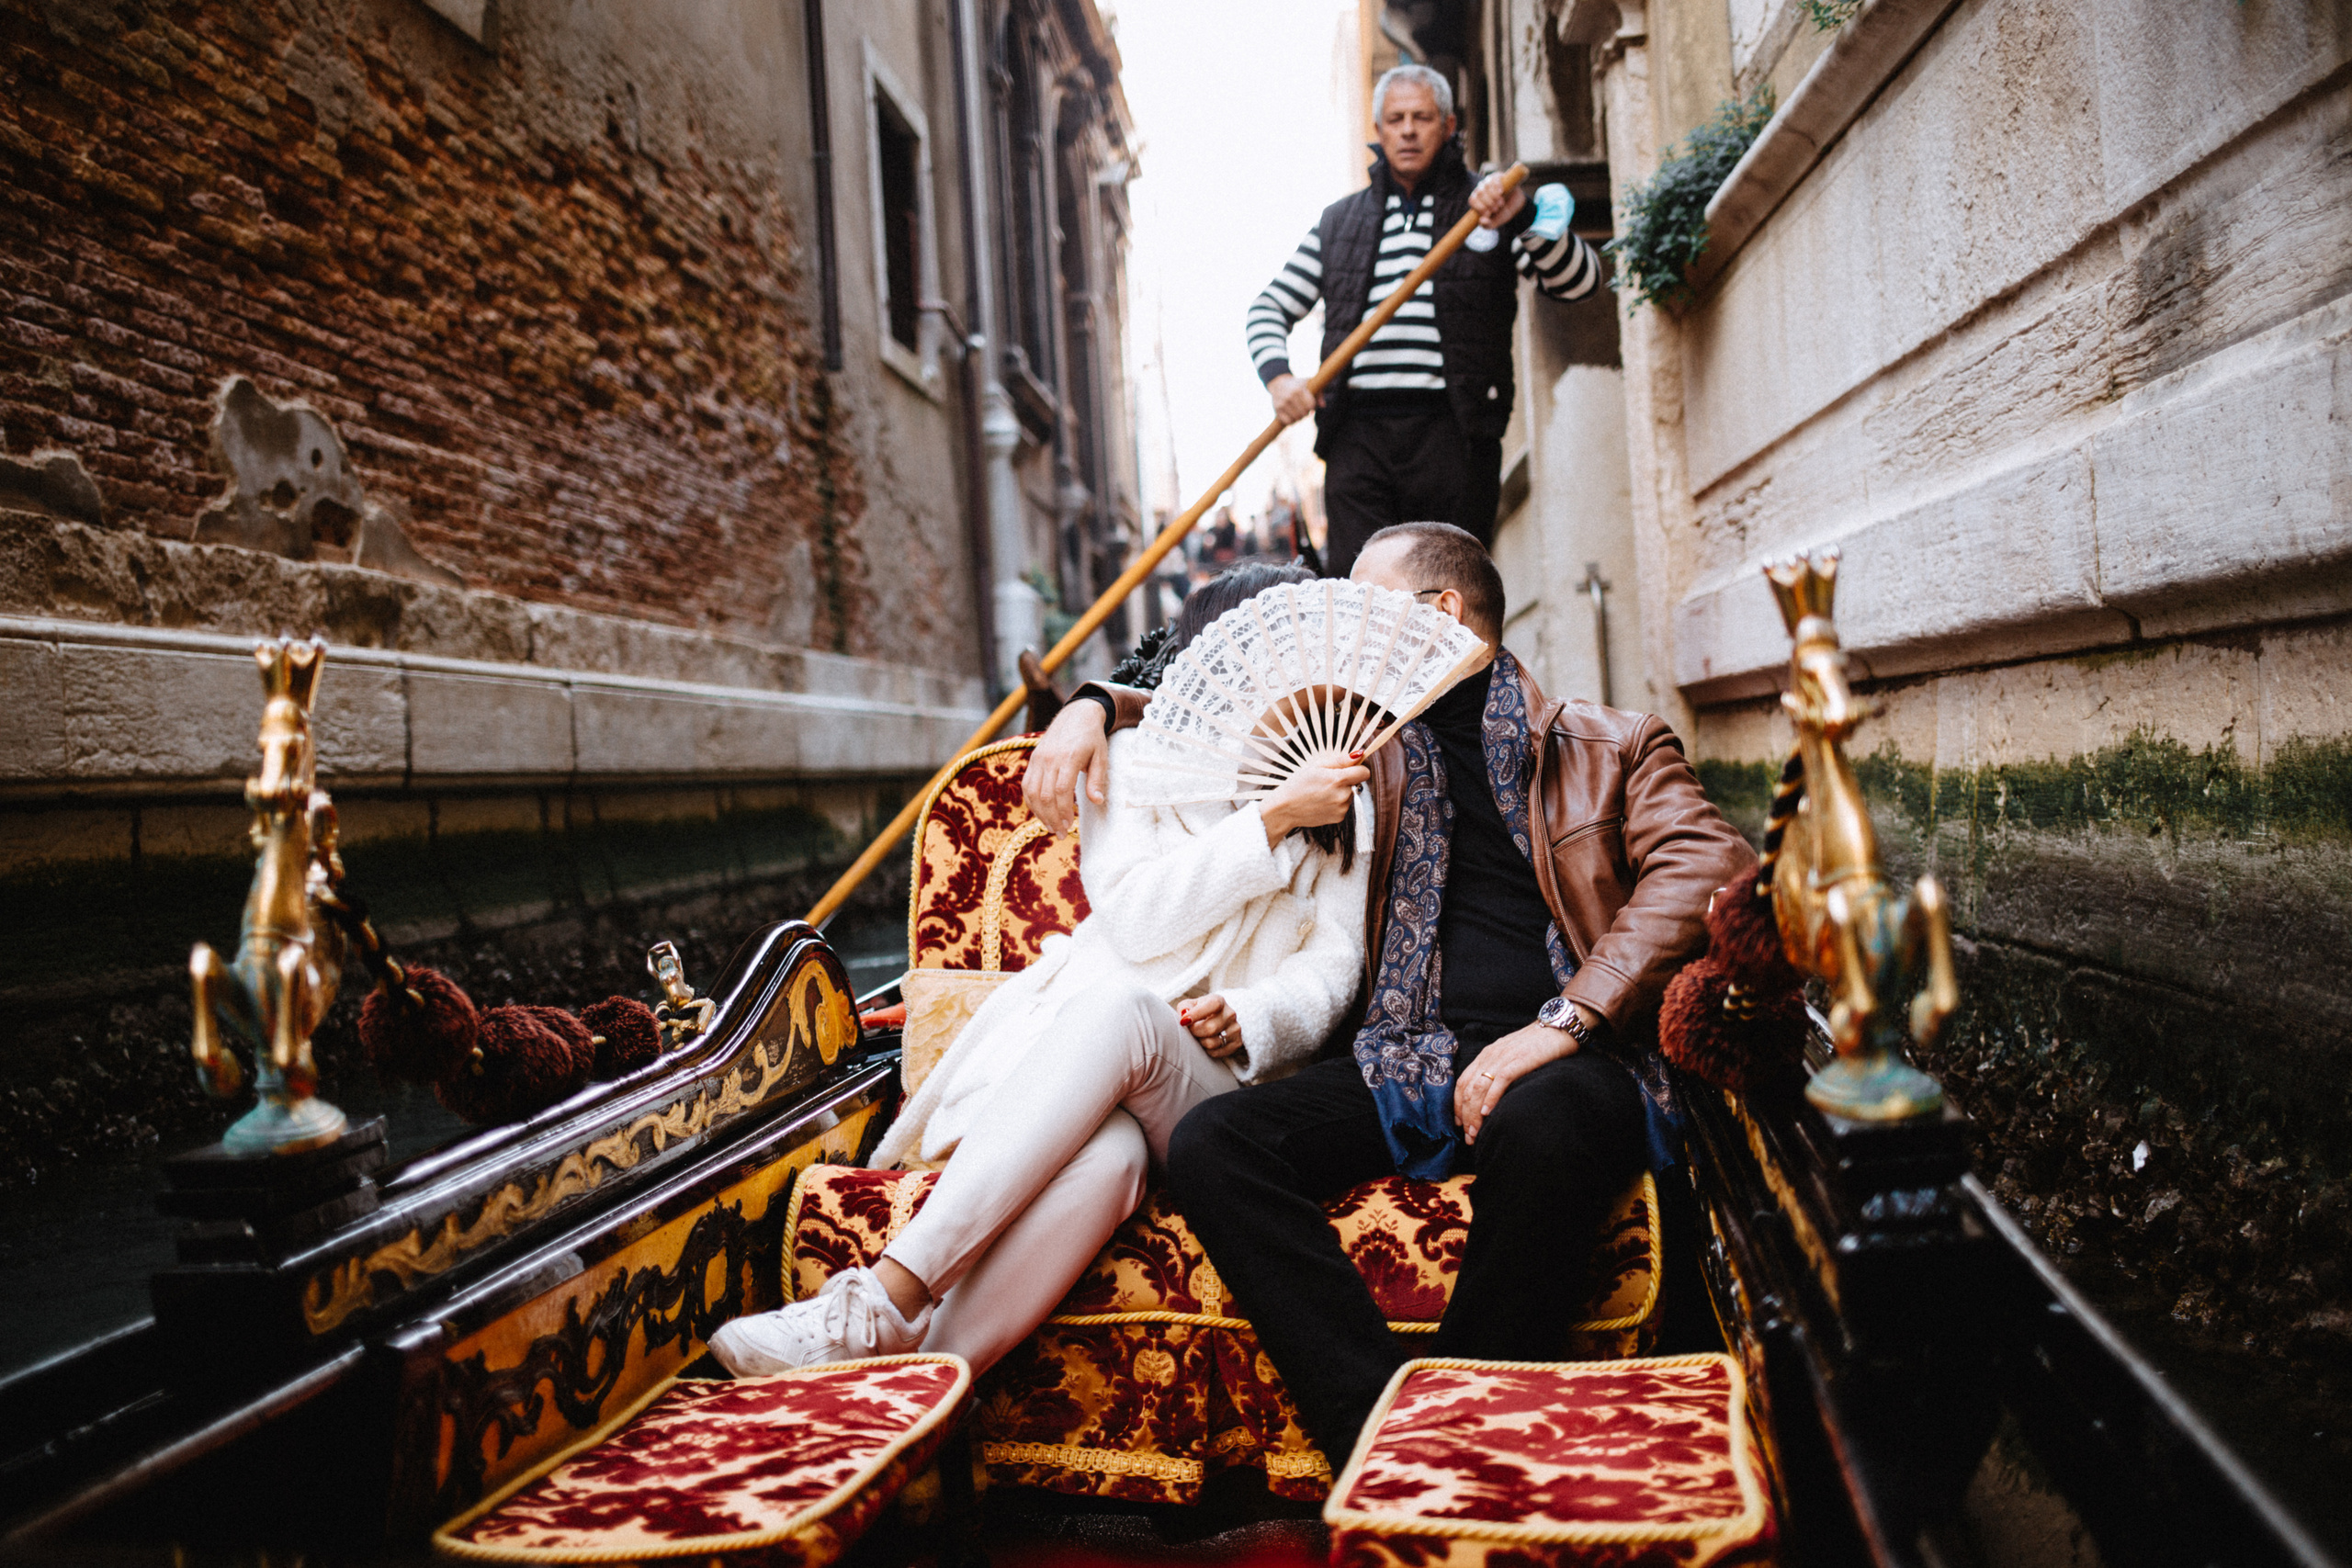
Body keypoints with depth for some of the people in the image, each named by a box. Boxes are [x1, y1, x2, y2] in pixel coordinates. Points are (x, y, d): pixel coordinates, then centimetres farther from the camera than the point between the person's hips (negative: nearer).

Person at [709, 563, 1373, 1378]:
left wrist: (1249, 1019, -14)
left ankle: (887, 1297, -42)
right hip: (1072, 1045, 0)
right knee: (1105, 1154, -39)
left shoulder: (1339, 803, 17)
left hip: (1222, 1083, 0)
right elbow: (1138, 921, -5)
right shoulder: (1135, 761, 11)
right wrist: (1271, 821, -11)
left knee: (1120, 1009, -37)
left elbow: (1333, 967, 7)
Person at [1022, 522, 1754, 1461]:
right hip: (1408, 1064, 4)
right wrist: (1095, 706, 12)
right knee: (1209, 1145, -23)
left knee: (1543, 1121, -40)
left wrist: (1562, 1022, -17)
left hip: (1568, 1065, -3)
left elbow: (1709, 864, -5)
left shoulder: (1613, 744, 12)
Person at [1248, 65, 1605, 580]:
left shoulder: (1485, 209, 11)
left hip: (1452, 434, -2)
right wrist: (1277, 376, 1)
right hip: (1358, 432, 2)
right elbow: (1270, 307, 21)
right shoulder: (1339, 221, 21)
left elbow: (1582, 279, -1)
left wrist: (1523, 217, -18)